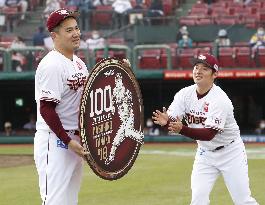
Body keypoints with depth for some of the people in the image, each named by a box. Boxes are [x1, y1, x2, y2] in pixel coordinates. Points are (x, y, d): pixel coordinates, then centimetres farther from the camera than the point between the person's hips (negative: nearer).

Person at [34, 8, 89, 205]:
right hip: (55, 142, -9)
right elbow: (46, 109, -19)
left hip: (75, 141, 9)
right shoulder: (51, 65, -15)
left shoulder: (79, 63, 13)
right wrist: (68, 141, -21)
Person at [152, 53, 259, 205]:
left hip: (230, 152, -5)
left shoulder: (220, 100, -25)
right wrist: (165, 121, -40)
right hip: (205, 153, 5)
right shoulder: (185, 94, -8)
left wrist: (182, 129, -48)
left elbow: (209, 134, -33)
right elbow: (171, 123, -15)